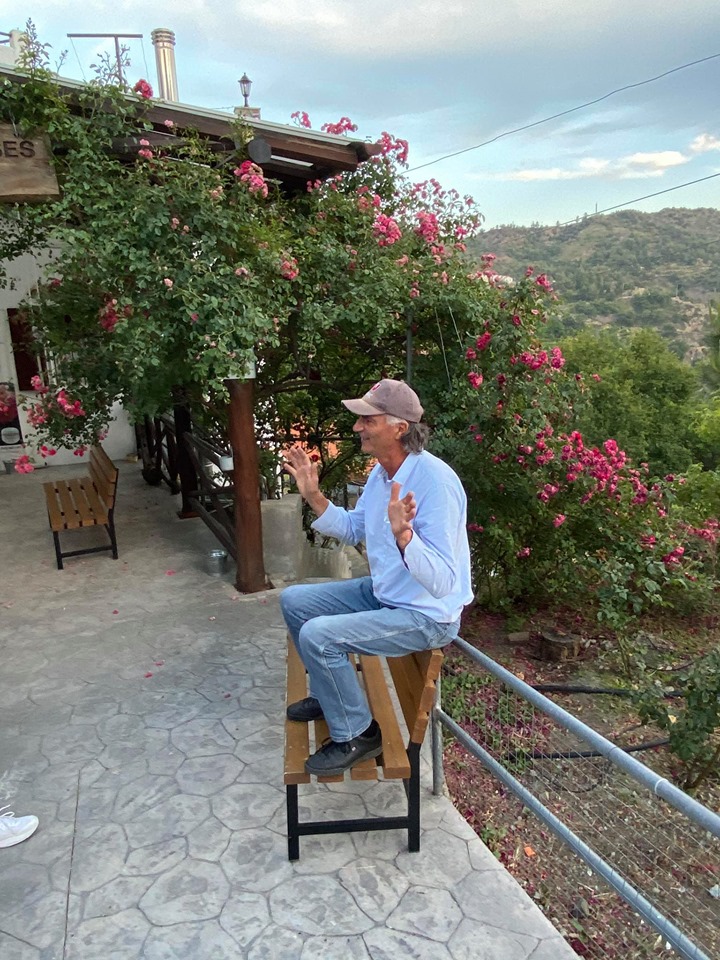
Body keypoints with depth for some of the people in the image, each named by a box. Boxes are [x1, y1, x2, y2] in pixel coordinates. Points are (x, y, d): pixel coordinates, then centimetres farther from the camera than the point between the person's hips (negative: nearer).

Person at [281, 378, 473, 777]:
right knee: (294, 601, 11)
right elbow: (353, 529, 16)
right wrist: (314, 496, 2)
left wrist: (403, 534, -48)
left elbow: (442, 582, -32)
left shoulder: (435, 481, -29)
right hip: (383, 593, 9)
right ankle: (332, 693, 28)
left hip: (428, 616, -9)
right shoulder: (381, 471, -1)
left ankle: (356, 735, 2)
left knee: (318, 636, -22)